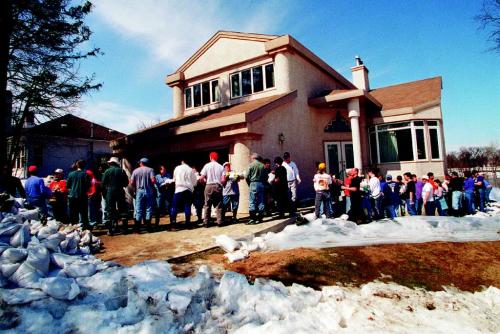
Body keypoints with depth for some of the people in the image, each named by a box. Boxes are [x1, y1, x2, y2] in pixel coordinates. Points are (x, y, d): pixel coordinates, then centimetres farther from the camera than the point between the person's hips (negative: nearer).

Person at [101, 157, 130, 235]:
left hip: (110, 192, -1)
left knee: (110, 211, 5)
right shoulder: (121, 171, -1)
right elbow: (126, 183, 2)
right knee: (123, 210, 9)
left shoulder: (107, 171, -4)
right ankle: (125, 228, 10)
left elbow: (103, 184, -4)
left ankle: (110, 230, 5)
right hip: (120, 192, 1)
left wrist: (104, 193, 8)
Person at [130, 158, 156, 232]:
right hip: (149, 191, -1)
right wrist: (150, 184, 8)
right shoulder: (150, 170, -1)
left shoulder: (135, 171, 4)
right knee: (148, 209, 6)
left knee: (138, 210, 4)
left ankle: (137, 228, 4)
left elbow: (131, 183, -1)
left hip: (139, 191, 1)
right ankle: (148, 227, 7)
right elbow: (153, 180, -13)